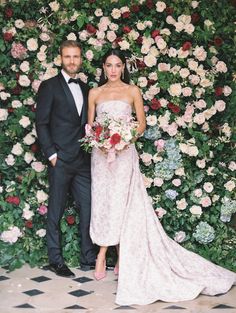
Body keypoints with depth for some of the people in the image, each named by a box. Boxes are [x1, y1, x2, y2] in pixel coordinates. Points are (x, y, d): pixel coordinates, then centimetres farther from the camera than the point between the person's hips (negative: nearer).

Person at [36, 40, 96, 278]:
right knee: (55, 212, 4)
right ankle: (55, 260, 14)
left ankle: (88, 258, 16)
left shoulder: (85, 89, 16)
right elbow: (41, 123, -6)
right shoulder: (49, 86, -2)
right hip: (60, 160, -5)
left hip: (83, 160, 5)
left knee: (88, 209, 5)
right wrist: (51, 154, -12)